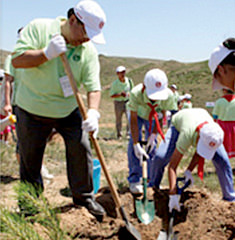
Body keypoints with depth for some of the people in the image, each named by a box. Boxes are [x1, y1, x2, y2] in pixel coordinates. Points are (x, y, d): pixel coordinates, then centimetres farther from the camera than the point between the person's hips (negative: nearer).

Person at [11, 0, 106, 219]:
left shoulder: (88, 51, -7)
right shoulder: (38, 28, -12)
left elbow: (93, 86, -11)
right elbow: (17, 60, -18)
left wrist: (93, 112, -28)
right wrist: (47, 53, -30)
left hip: (68, 111, 2)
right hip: (32, 110, -2)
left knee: (81, 149, -4)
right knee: (29, 158, 6)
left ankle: (84, 195, 17)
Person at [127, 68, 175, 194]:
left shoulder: (168, 96, -38)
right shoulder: (136, 94, -44)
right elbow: (133, 120, -35)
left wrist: (154, 134, -22)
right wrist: (136, 144, -38)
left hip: (153, 117, 2)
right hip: (138, 114, -2)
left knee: (153, 145, 0)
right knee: (134, 144, -14)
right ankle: (134, 180, -6)